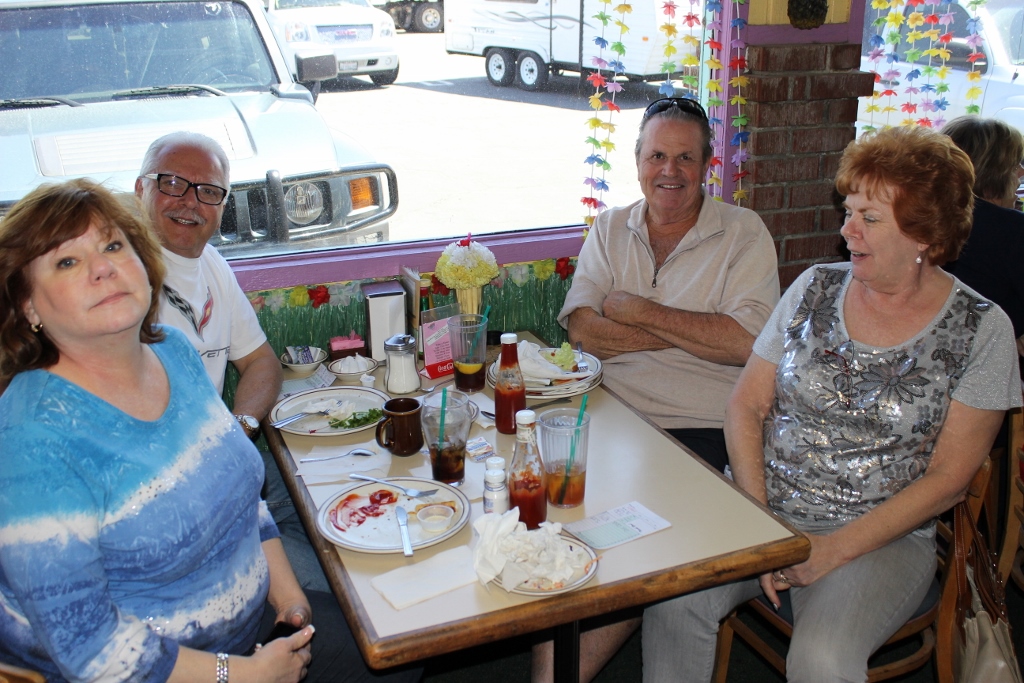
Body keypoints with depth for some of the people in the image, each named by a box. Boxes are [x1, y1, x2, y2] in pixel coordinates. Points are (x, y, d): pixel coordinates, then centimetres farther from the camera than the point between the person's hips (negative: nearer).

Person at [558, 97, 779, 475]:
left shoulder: (744, 231, 2)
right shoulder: (609, 228, 12)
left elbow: (748, 342, -13)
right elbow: (580, 329, -4)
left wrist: (640, 312, -8)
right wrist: (697, 333, -10)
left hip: (700, 429, -3)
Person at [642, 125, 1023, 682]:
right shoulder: (815, 288, 5)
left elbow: (947, 478, -6)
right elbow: (746, 407, 4)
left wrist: (835, 550, -14)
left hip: (884, 538, -2)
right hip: (767, 514, 2)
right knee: (672, 597, -24)